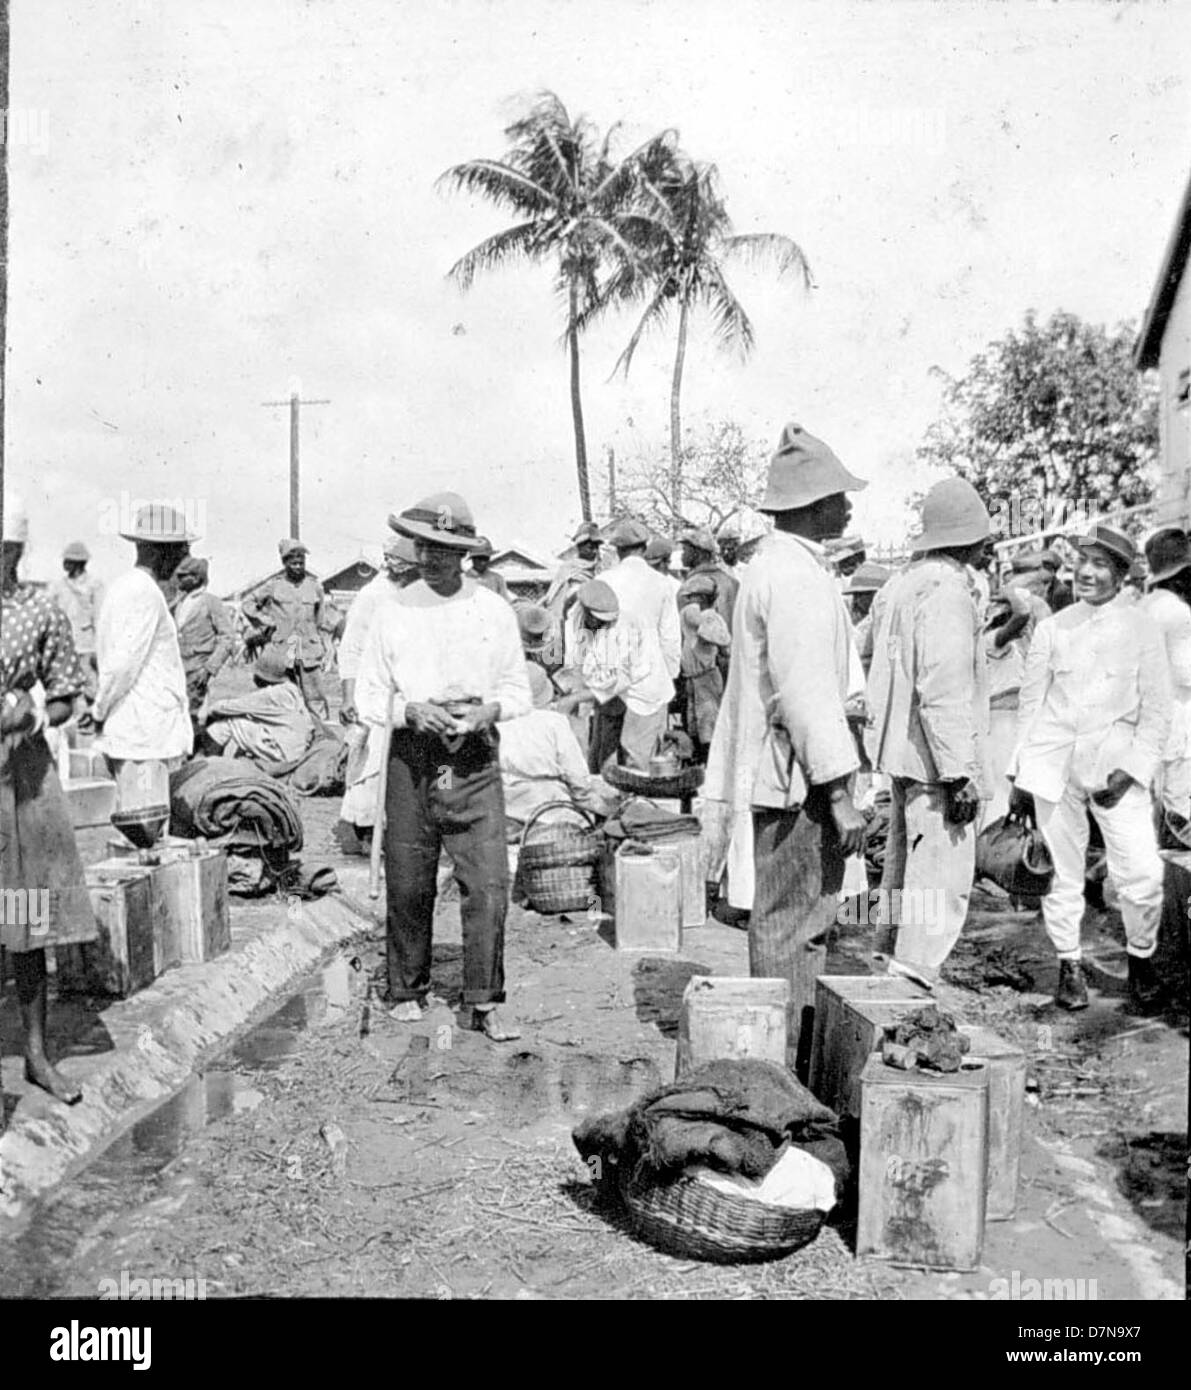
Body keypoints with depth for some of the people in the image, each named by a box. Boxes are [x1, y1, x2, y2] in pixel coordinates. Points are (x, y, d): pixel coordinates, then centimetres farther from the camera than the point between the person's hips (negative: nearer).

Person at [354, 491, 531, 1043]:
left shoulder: (494, 611, 7)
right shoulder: (393, 615, 5)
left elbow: (518, 688, 13)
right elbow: (367, 698, 7)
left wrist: (490, 709, -9)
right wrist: (411, 711, -12)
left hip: (475, 759, 0)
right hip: (412, 757, 0)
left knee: (488, 884, -7)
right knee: (408, 887, 7)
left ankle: (484, 1002, 4)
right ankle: (408, 991, 25)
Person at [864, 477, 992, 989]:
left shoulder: (902, 584, 12)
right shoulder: (946, 591, -17)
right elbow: (944, 692, -23)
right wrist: (961, 774, -20)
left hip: (900, 750, 10)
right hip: (935, 756, -10)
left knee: (906, 859, 20)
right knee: (943, 875, -5)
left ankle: (890, 960, 32)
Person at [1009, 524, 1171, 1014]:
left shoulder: (1141, 630, 3)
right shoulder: (1052, 628, 9)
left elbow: (1156, 714, 2)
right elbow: (1031, 703, 11)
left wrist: (1130, 771, -10)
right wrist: (1020, 775, 8)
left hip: (1115, 764, -2)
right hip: (1053, 762, 2)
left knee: (1142, 873, -10)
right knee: (1061, 872, 6)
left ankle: (1141, 960, 15)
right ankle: (1069, 967, 22)